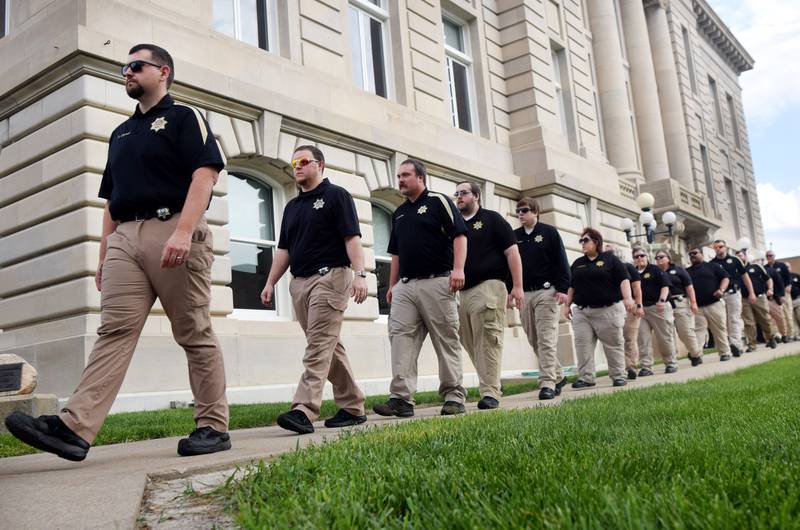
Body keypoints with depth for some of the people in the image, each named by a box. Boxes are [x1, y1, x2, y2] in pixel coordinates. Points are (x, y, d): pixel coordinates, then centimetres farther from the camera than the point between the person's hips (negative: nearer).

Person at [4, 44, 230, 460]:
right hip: (124, 238, 6)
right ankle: (74, 427, -14)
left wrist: (183, 231, -21)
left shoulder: (184, 118, 7)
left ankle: (213, 426, 3)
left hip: (171, 230, -6)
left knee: (194, 333, -3)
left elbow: (205, 174, -9)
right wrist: (103, 255, 19)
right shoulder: (120, 133, 28)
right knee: (114, 331, -6)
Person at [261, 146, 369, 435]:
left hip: (329, 276, -7)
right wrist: (270, 283, 12)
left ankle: (304, 410, -21)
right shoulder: (292, 206, 21)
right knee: (330, 346, 9)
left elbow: (352, 238, -10)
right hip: (299, 282, 8)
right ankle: (353, 408, 17)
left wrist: (360, 274, -20)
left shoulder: (336, 195, 0)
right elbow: (283, 249, 20)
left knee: (319, 345, -14)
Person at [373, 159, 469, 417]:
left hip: (436, 282, -6)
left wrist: (458, 269, -19)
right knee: (400, 337, -6)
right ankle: (401, 398, -8)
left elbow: (459, 235, -7)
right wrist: (392, 286, 18)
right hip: (405, 285, 6)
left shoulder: (438, 202, 2)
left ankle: (454, 397, 7)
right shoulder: (399, 213, 22)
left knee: (447, 340, 0)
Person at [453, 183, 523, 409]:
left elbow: (512, 252, 0)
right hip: (462, 292, 6)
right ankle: (489, 383, 16)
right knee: (470, 344, 5)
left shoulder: (491, 219, 6)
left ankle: (490, 392, -11)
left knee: (488, 341, -12)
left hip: (488, 286, -6)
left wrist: (517, 286, -8)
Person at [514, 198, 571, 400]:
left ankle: (547, 383, -9)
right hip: (523, 294, 5)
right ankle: (558, 376, 23)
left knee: (546, 341, -10)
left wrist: (562, 289, -10)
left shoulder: (549, 232, 3)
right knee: (534, 342, 8)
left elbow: (561, 262, -1)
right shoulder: (514, 236, 13)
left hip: (546, 292, -5)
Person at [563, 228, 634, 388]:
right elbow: (571, 286, 19)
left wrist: (628, 298, -16)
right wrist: (567, 305, 13)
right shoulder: (577, 263, 17)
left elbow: (623, 279, -4)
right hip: (581, 312, 4)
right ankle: (586, 378, -2)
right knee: (583, 345, -4)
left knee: (613, 345, 1)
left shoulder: (610, 259, 3)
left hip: (608, 310, -4)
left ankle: (618, 376, 11)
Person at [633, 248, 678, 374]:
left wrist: (662, 300, -18)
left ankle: (671, 363, 17)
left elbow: (665, 286, -5)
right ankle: (646, 367, 2)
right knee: (643, 340, -1)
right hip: (641, 309, 4)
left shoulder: (655, 270, 1)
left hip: (658, 307, -3)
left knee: (665, 338, 3)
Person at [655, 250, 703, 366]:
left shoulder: (678, 270, 6)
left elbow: (689, 287, 1)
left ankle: (696, 354, 16)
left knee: (686, 331, -2)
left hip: (681, 303, -2)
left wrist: (693, 302, -8)